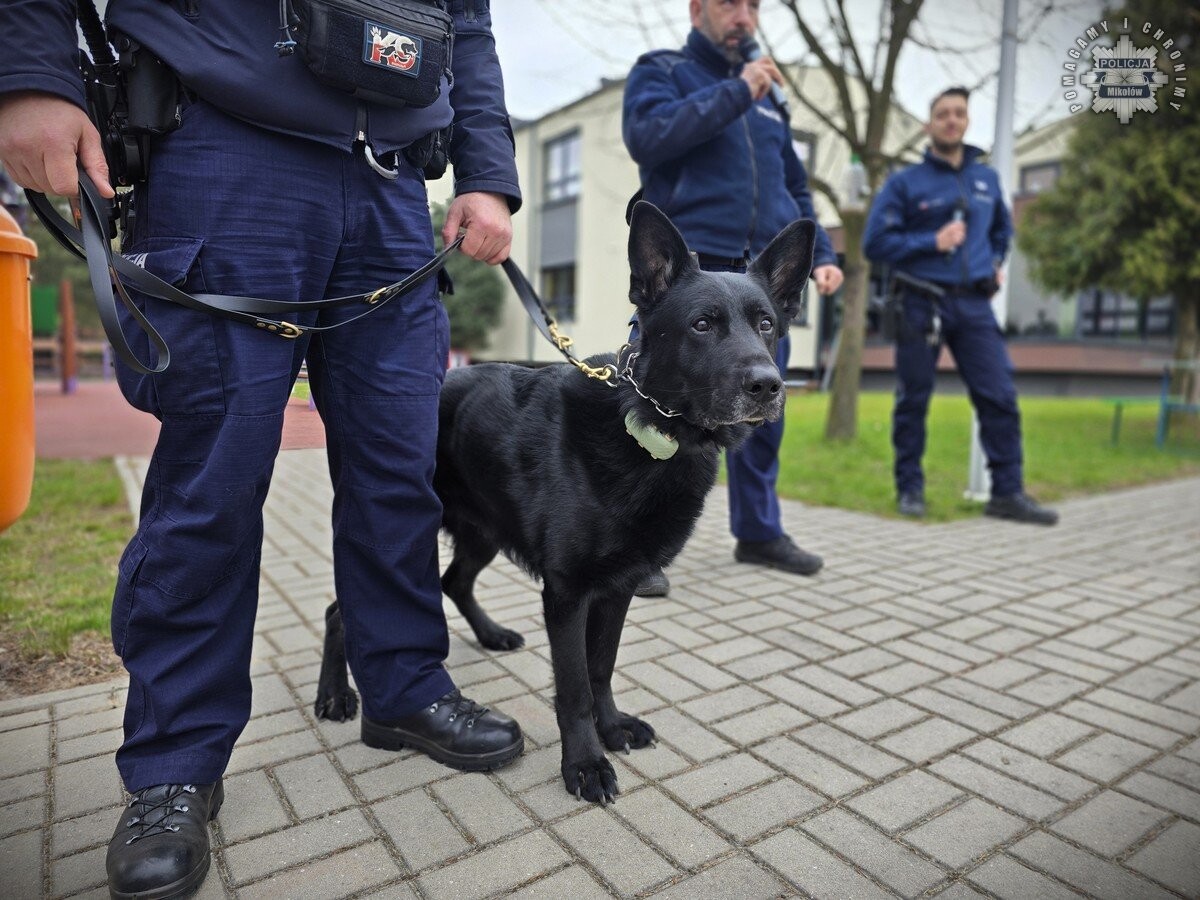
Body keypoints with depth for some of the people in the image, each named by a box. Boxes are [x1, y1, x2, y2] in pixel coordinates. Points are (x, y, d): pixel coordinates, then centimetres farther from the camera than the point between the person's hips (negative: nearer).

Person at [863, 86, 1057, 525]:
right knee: (912, 401, 1)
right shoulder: (905, 183, 2)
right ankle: (910, 489, 11)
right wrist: (932, 242, -12)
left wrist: (996, 262, 16)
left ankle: (1007, 492, 4)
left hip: (974, 305, 4)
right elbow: (875, 242, -6)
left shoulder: (987, 178, 16)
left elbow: (1002, 228, 33)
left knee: (1000, 397, -3)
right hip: (921, 304, -3)